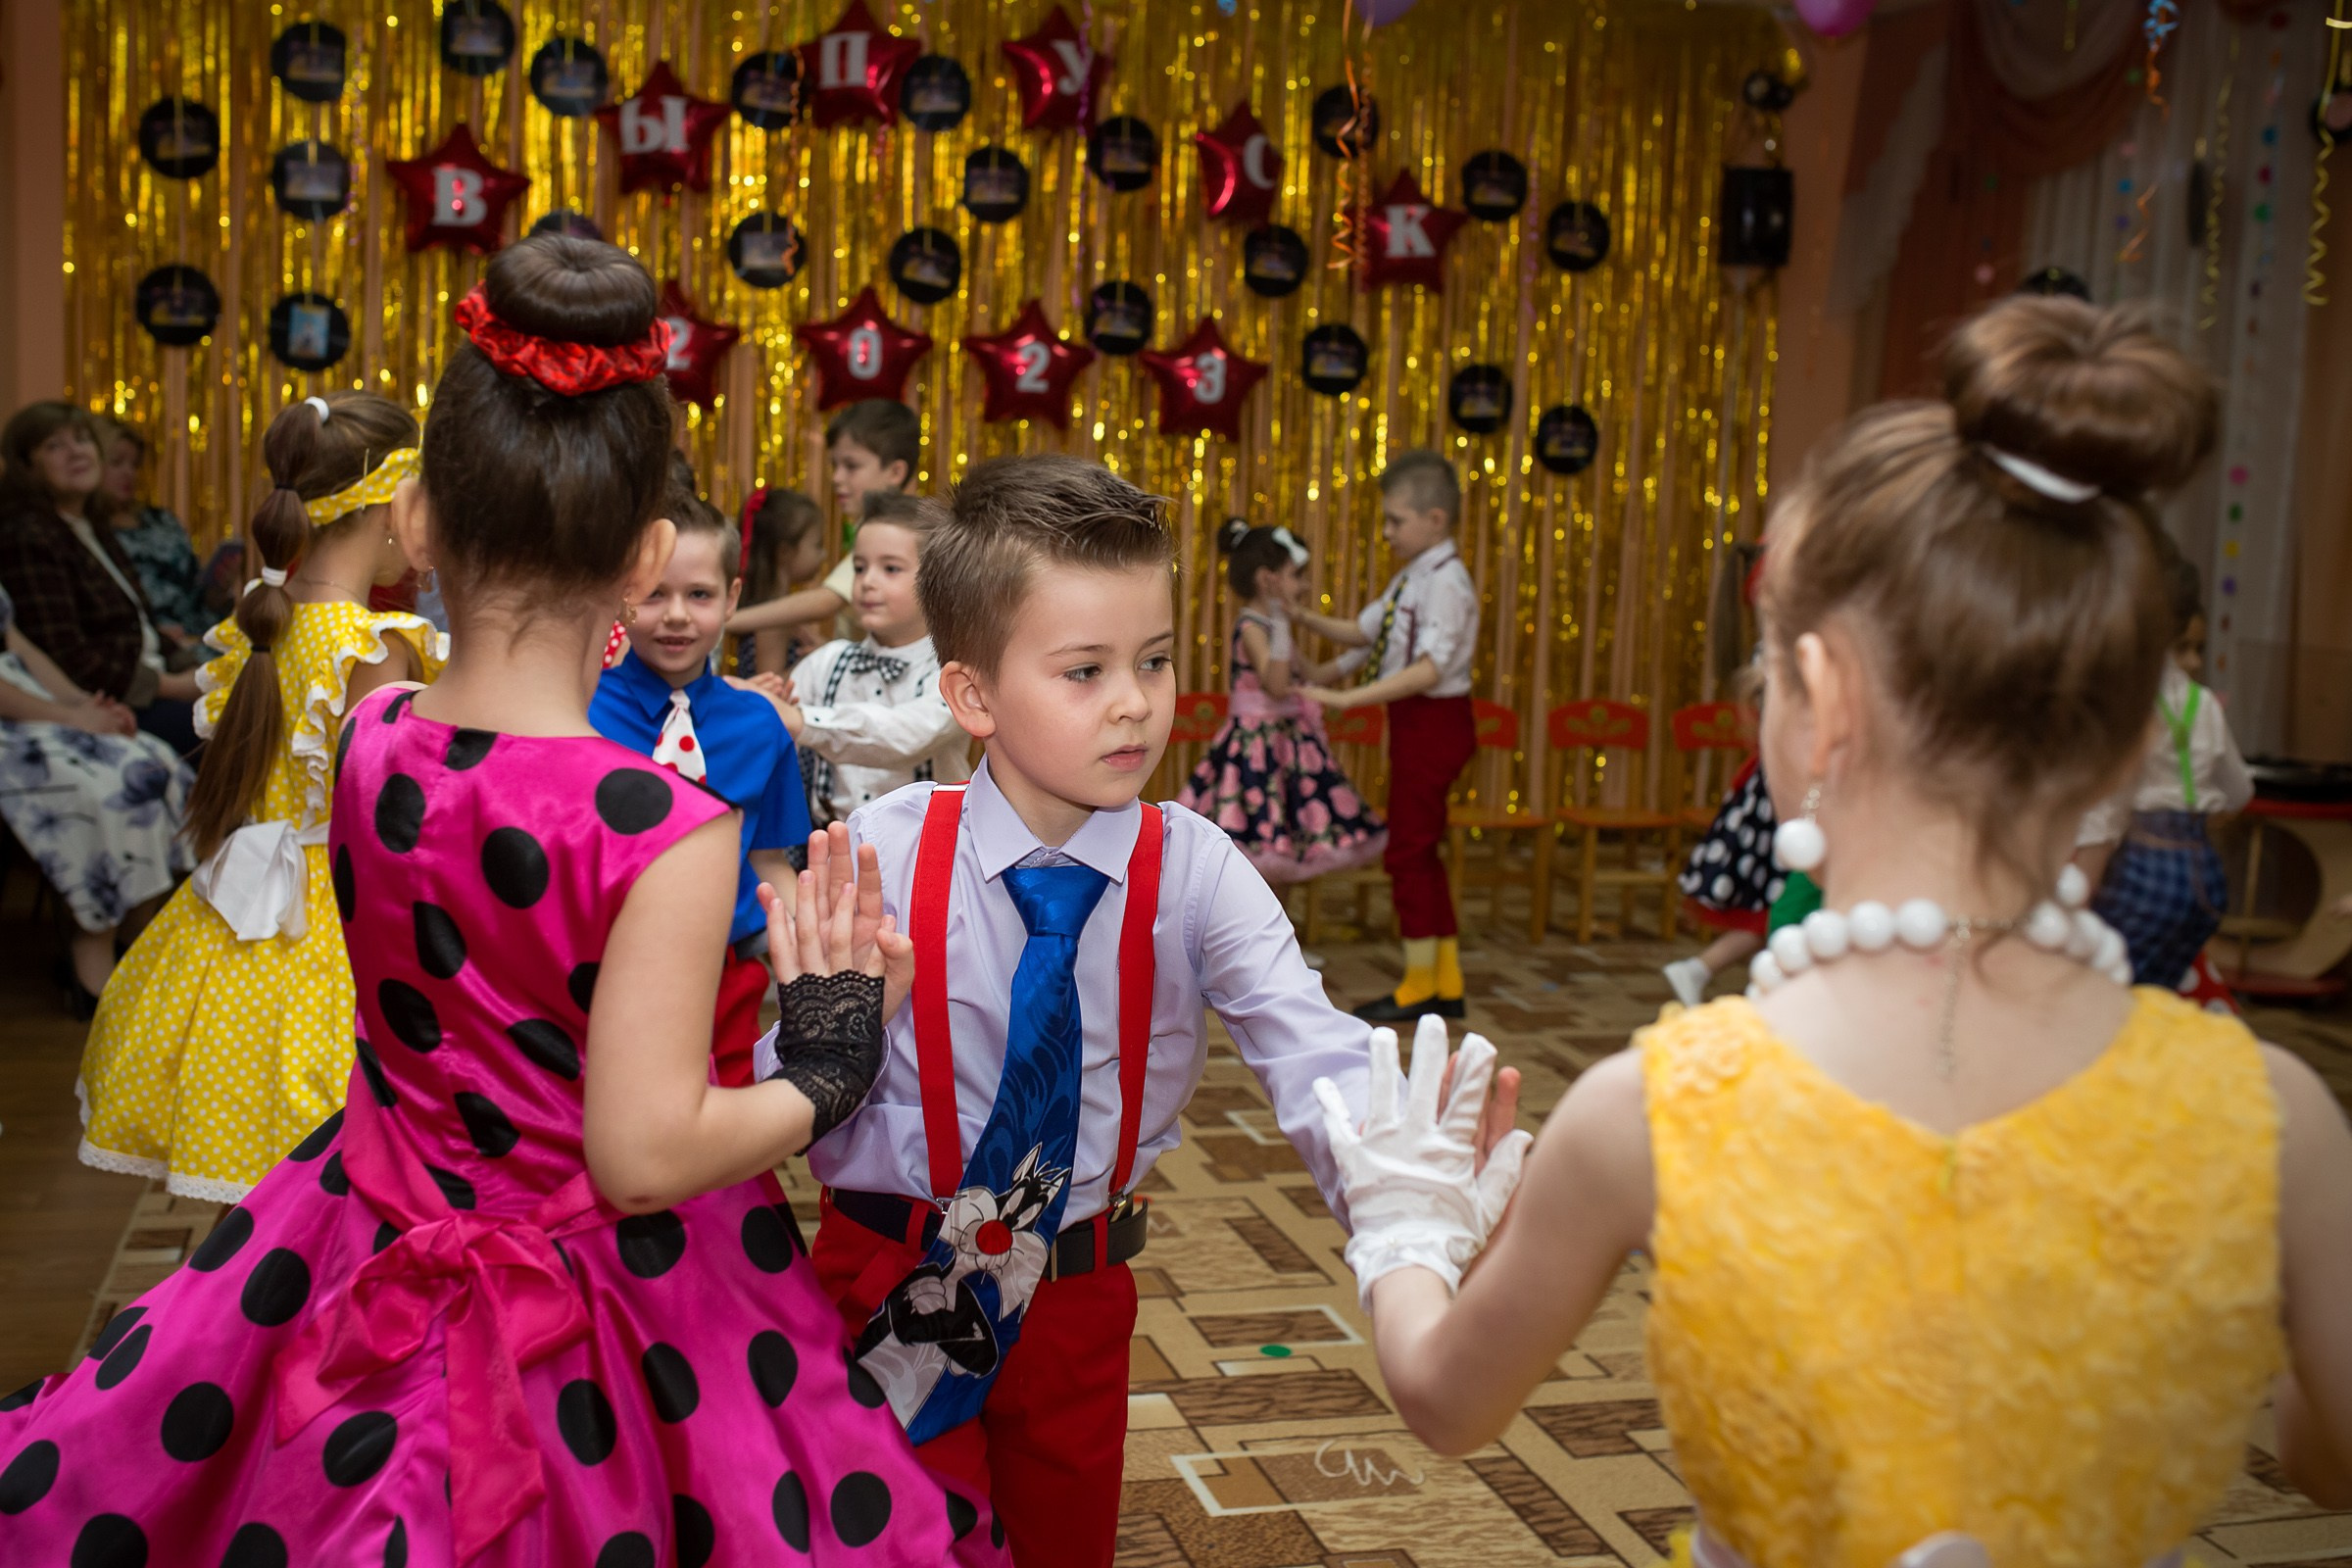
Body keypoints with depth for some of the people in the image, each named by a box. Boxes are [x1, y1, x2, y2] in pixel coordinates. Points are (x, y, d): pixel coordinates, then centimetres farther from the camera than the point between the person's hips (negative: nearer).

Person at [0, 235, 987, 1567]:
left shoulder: (369, 740, -9)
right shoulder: (666, 829, -27)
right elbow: (644, 1152, -25)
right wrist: (830, 1075, -11)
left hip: (391, 1251, 5)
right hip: (602, 1311, -5)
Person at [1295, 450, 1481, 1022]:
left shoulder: (1446, 581, -19)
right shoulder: (1409, 578, 12)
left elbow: (1429, 668, -29)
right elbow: (1364, 631, 22)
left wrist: (1344, 699, -34)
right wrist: (1306, 619, 8)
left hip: (1433, 720, -10)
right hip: (1414, 720, 10)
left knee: (1408, 851, -3)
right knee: (1421, 851, 15)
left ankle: (1418, 986, 6)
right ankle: (1446, 983, 24)